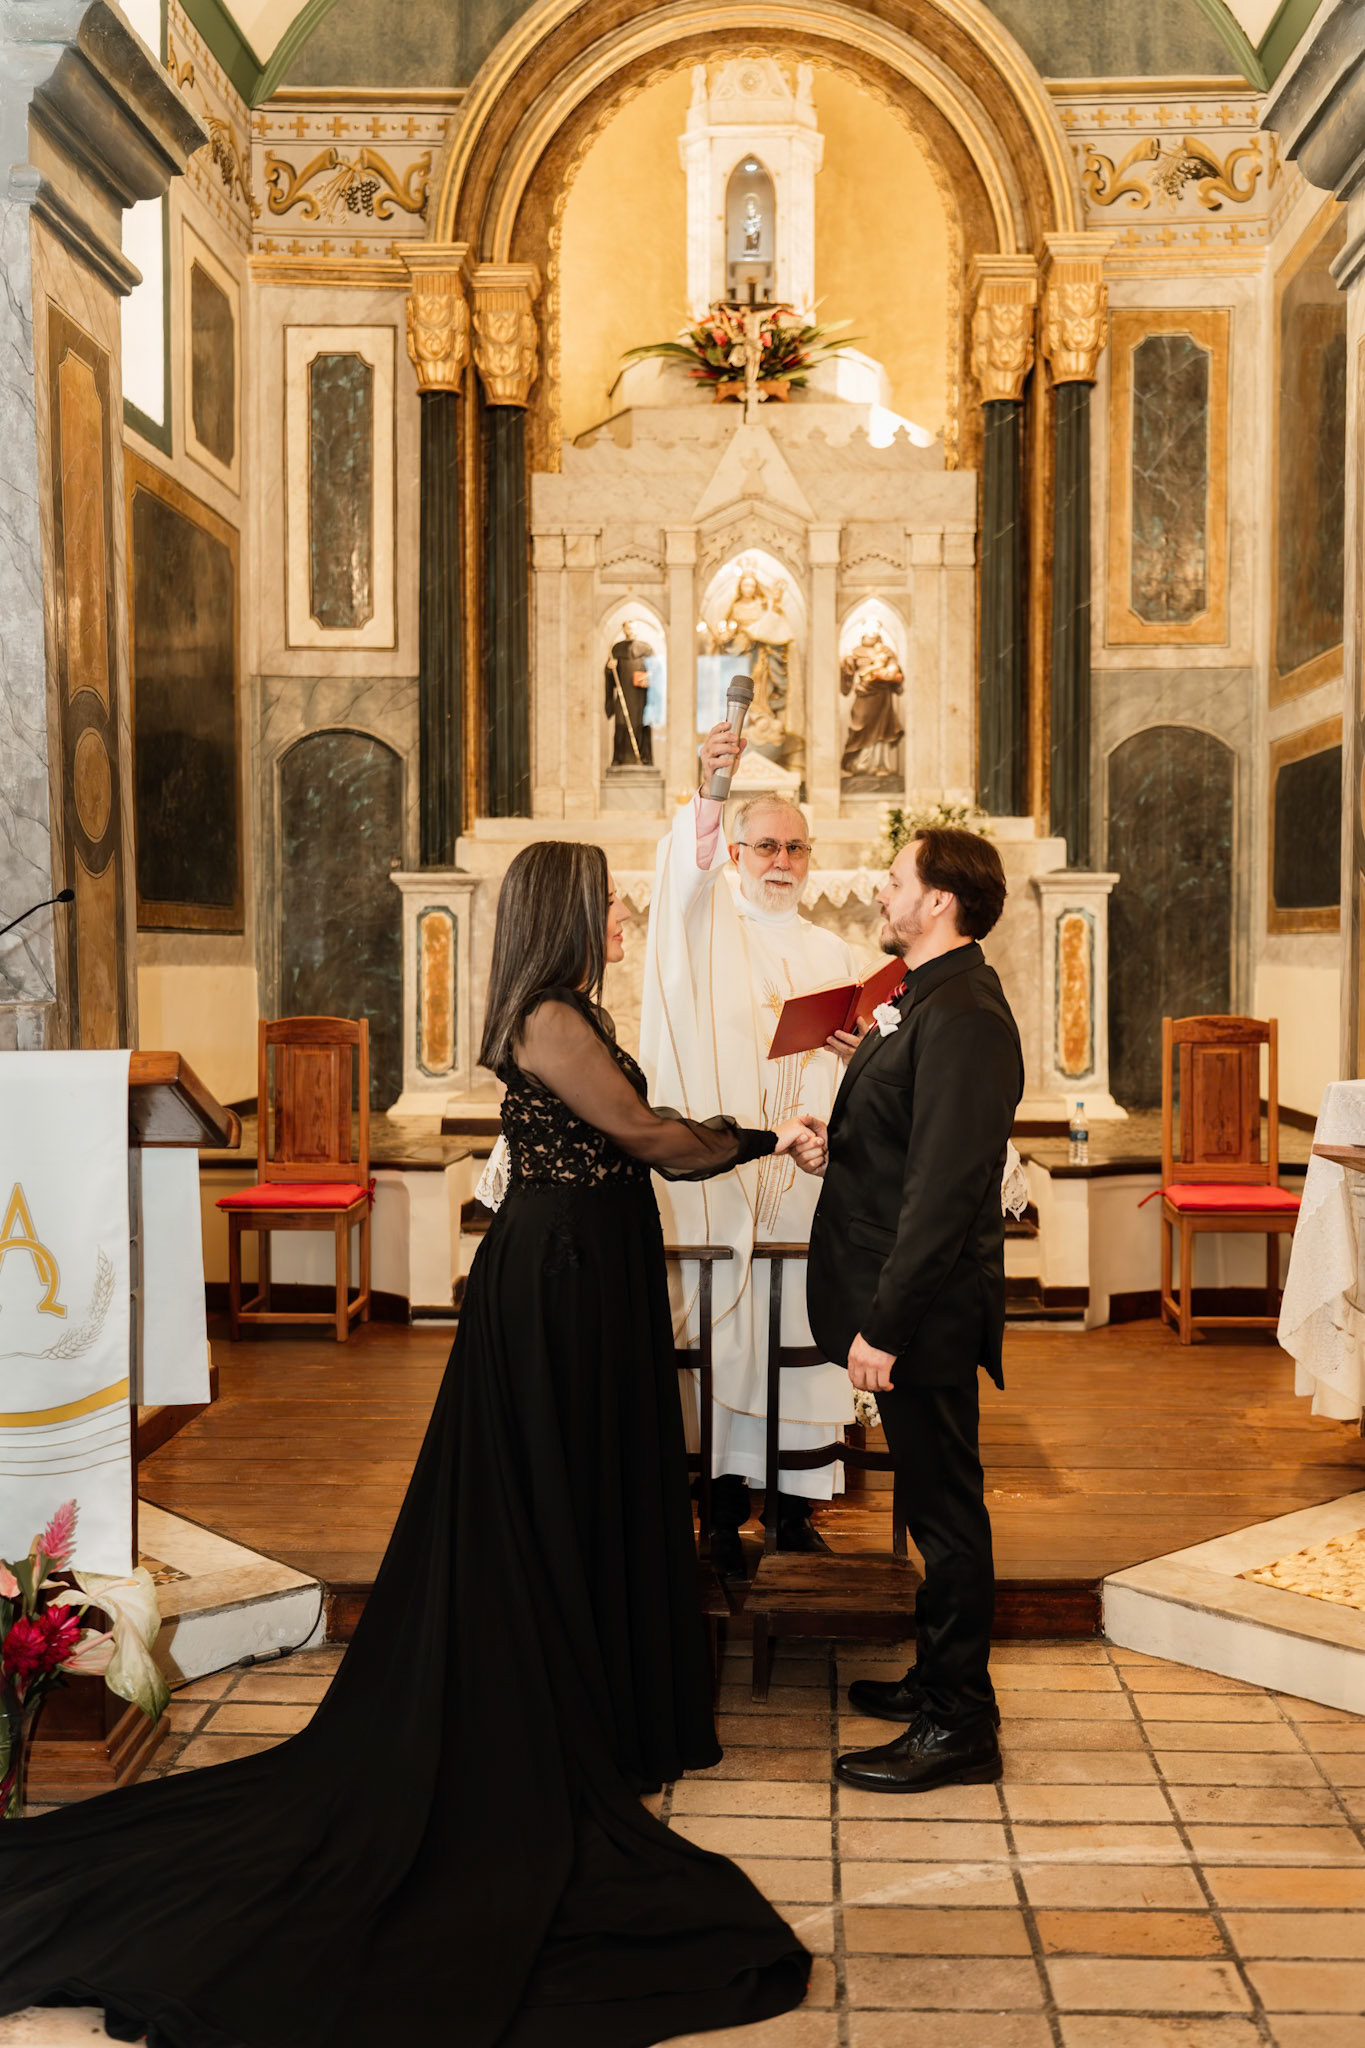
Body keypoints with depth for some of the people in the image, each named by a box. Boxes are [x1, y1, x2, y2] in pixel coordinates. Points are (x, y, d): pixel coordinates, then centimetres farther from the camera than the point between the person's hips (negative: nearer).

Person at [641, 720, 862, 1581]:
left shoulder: (831, 953, 17)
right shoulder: (711, 921, 5)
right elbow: (685, 877, -20)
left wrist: (856, 1051, -6)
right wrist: (710, 793, -38)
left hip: (804, 1171, 3)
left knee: (797, 1327, 4)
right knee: (724, 1324, -4)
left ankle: (794, 1501, 15)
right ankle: (724, 1504, 5)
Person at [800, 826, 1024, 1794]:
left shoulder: (963, 1017, -21)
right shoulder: (927, 1000, 12)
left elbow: (943, 1192, -26)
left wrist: (885, 1324, -25)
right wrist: (833, 1140, 8)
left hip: (927, 1312, -10)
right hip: (910, 1308, 10)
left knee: (946, 1508, 1)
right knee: (934, 1502, 20)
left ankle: (959, 1728, 14)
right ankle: (939, 1680, 35)